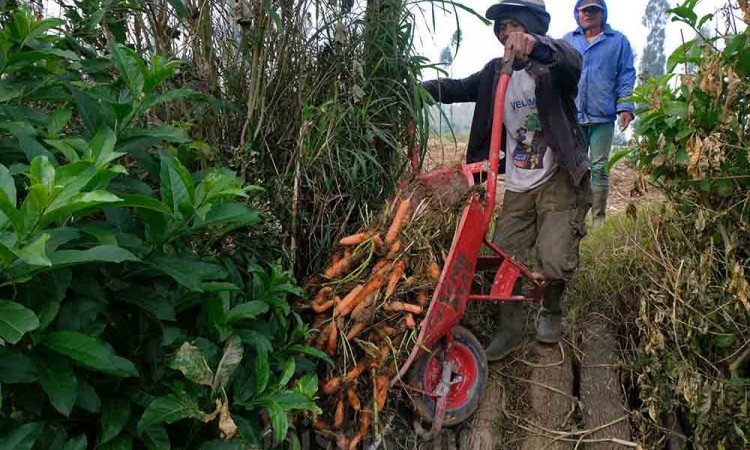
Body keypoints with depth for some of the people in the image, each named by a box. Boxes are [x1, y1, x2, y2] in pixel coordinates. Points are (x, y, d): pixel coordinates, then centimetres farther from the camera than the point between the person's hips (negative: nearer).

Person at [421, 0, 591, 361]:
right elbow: (461, 88, 9)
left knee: (556, 262, -15)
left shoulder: (552, 67, -7)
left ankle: (551, 310, 19)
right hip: (518, 185, 5)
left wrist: (537, 45, -51)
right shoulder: (496, 72, 10)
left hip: (559, 181, -5)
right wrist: (421, 88, -11)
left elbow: (572, 61, -29)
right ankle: (510, 328, 21)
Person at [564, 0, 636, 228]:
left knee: (599, 168, 0)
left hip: (603, 116, -2)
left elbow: (626, 76, 6)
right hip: (572, 115, 2)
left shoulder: (618, 41, 10)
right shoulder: (568, 41, 15)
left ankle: (599, 218, 6)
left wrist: (625, 107, -6)